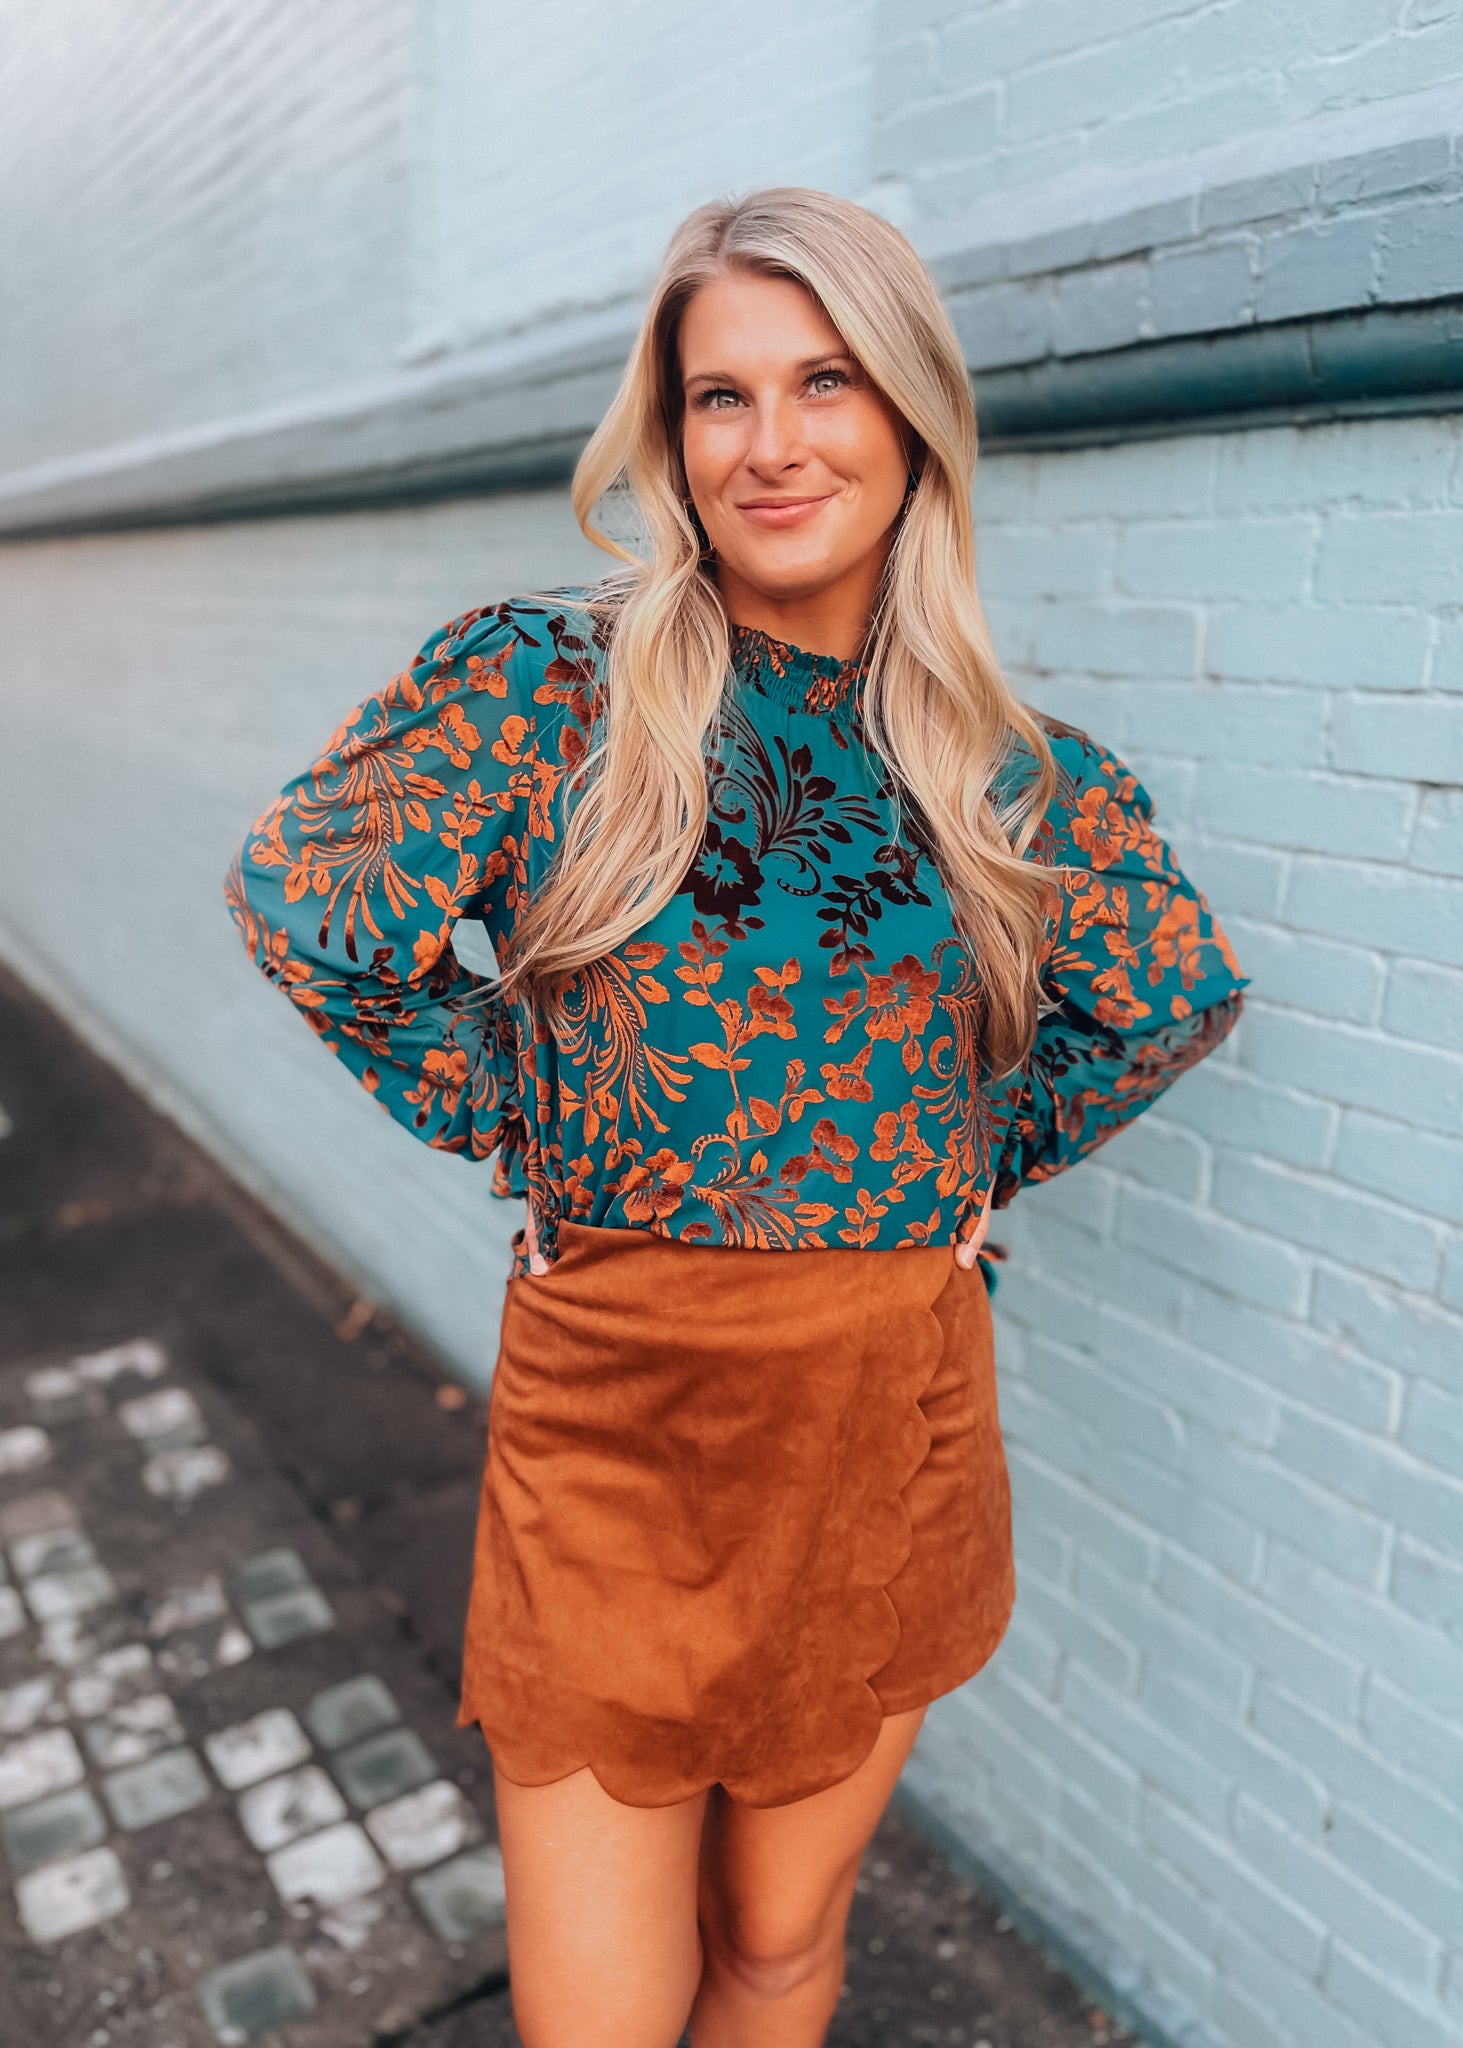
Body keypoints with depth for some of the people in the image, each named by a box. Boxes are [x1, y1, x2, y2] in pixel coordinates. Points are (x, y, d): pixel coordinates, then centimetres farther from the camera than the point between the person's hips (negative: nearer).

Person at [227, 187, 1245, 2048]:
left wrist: (974, 1163, 6)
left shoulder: (1013, 773, 0)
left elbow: (1176, 999, 13)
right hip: (609, 1409, -2)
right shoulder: (544, 681, -7)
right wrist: (516, 1129, -5)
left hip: (892, 1421, 2)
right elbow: (307, 902, -9)